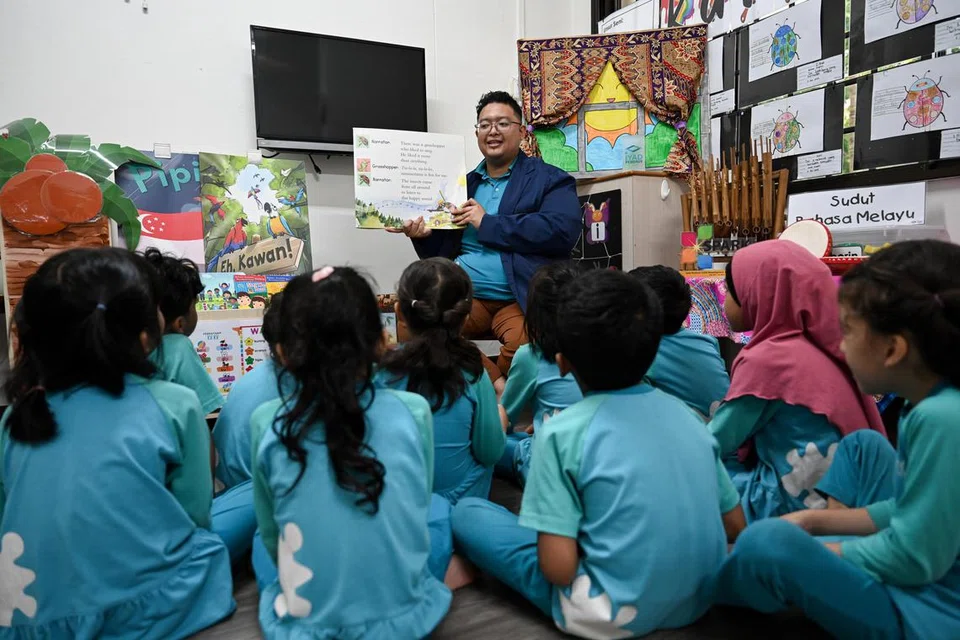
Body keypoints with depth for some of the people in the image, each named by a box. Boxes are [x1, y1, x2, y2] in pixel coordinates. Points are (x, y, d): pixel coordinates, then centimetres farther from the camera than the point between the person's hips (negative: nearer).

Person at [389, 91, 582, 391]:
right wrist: (425, 235, -3)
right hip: (462, 297, 4)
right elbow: (443, 251, 22)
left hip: (521, 300, -4)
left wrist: (487, 222, -10)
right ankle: (496, 383, -18)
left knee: (527, 344, -35)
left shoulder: (549, 180, 6)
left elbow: (562, 231, -14)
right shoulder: (462, 184, 20)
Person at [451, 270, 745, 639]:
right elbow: (736, 525, 4)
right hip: (700, 600, 6)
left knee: (466, 513, 2)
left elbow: (559, 568, -20)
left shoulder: (562, 432, -18)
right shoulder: (685, 413, -2)